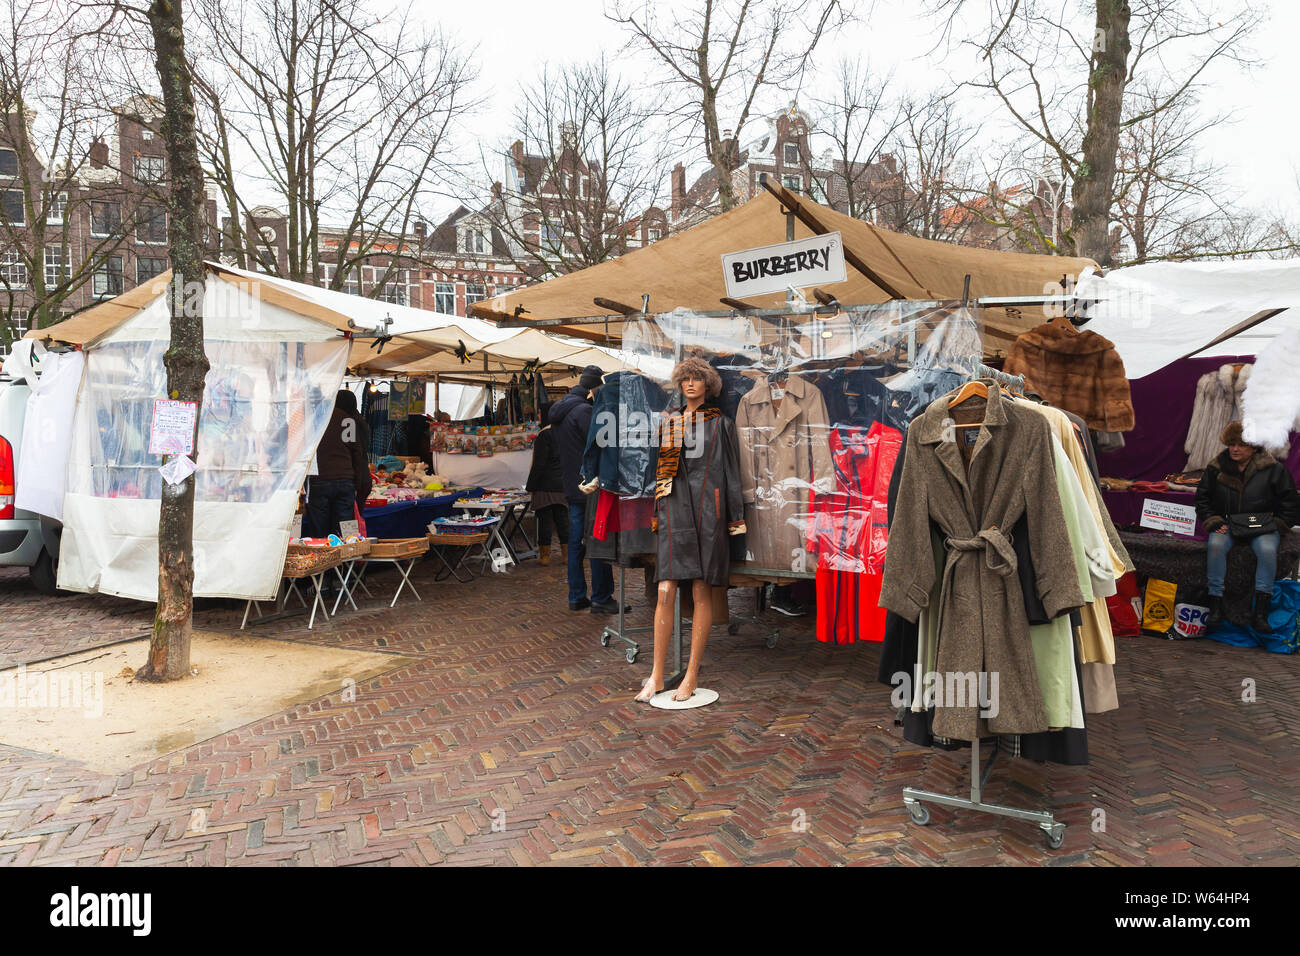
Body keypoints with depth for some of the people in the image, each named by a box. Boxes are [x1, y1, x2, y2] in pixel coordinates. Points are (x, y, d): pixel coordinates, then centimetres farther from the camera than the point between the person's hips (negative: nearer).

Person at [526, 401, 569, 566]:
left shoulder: (545, 434, -12)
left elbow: (539, 463, -14)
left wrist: (530, 486, -8)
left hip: (546, 485, -6)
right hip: (563, 484, 7)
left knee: (544, 519, 1)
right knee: (562, 519, 10)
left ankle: (545, 555, 6)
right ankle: (566, 554, 13)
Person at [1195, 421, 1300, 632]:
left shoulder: (1273, 468, 0)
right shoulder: (1216, 468, 6)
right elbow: (1202, 498, 14)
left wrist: (1276, 525, -4)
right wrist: (1212, 522, 1)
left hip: (1263, 527, -1)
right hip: (1227, 525, 1)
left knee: (1267, 550, -33)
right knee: (1215, 545, -31)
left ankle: (1260, 612, -26)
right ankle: (1216, 605, -26)